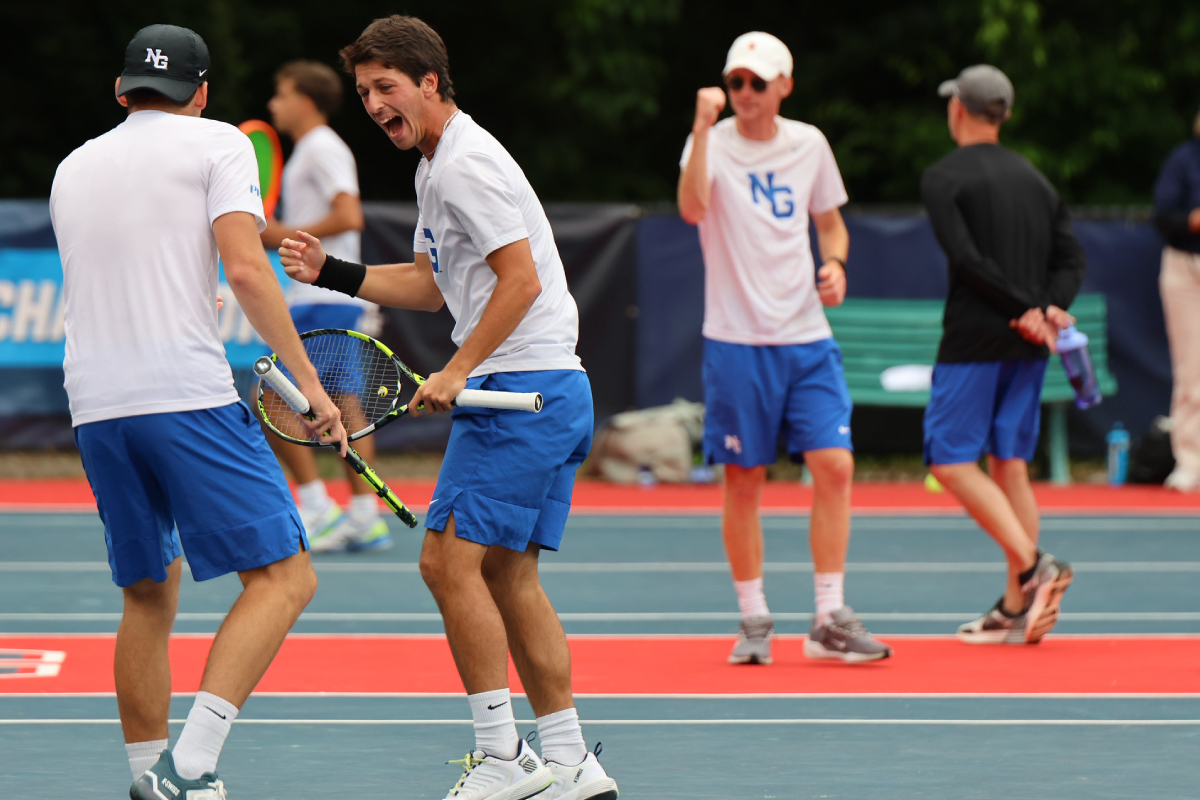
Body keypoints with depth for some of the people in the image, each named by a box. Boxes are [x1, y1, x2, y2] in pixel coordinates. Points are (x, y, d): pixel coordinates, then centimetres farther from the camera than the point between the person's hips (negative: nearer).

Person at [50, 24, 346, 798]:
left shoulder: (74, 168, 21)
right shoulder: (218, 143, 4)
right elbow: (244, 268, -9)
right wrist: (309, 381, -8)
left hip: (95, 406, 6)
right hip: (188, 392, -6)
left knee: (150, 597, 17)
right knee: (283, 577, -5)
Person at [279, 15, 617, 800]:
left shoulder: (465, 165, -14)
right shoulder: (438, 166, 19)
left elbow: (521, 281, -19)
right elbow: (431, 285, 25)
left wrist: (455, 374, -17)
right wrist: (330, 272, 15)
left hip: (521, 391, -11)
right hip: (553, 391, 11)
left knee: (450, 559, -10)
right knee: (507, 575, 10)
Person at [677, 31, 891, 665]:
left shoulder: (809, 144, 7)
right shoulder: (712, 143, -5)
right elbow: (692, 209, -25)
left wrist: (834, 263, 0)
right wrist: (705, 128, -32)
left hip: (807, 337, 3)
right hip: (736, 339, -3)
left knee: (834, 466, -6)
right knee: (743, 482, 2)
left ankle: (829, 620, 0)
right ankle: (754, 620, 14)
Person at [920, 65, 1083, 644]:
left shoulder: (943, 178, -5)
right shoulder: (1035, 179, 14)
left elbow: (967, 259, -16)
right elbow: (1071, 259, 8)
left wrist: (1028, 309, -13)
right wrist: (1048, 309, -6)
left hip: (973, 340, -6)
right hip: (1027, 343, 6)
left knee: (953, 461, -4)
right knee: (1010, 464, 8)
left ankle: (1033, 565, -20)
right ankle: (1017, 607, 3)